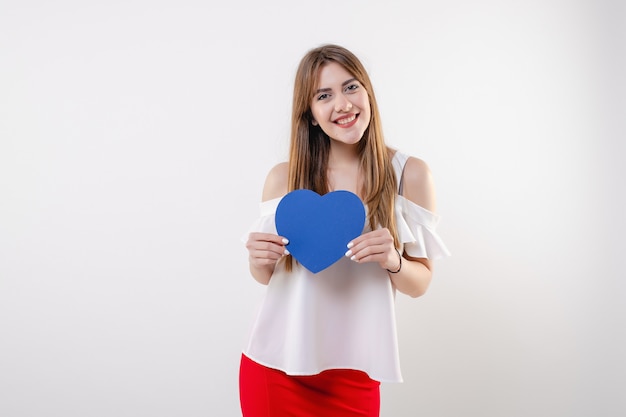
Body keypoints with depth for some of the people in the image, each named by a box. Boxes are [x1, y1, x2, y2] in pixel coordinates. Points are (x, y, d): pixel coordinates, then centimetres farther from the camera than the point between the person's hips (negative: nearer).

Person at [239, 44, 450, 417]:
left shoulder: (410, 174, -6)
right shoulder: (284, 178, -4)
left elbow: (420, 282, 0)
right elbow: (267, 276, 7)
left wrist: (393, 261, -20)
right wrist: (259, 260, -14)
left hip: (352, 374, 0)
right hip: (275, 366, 1)